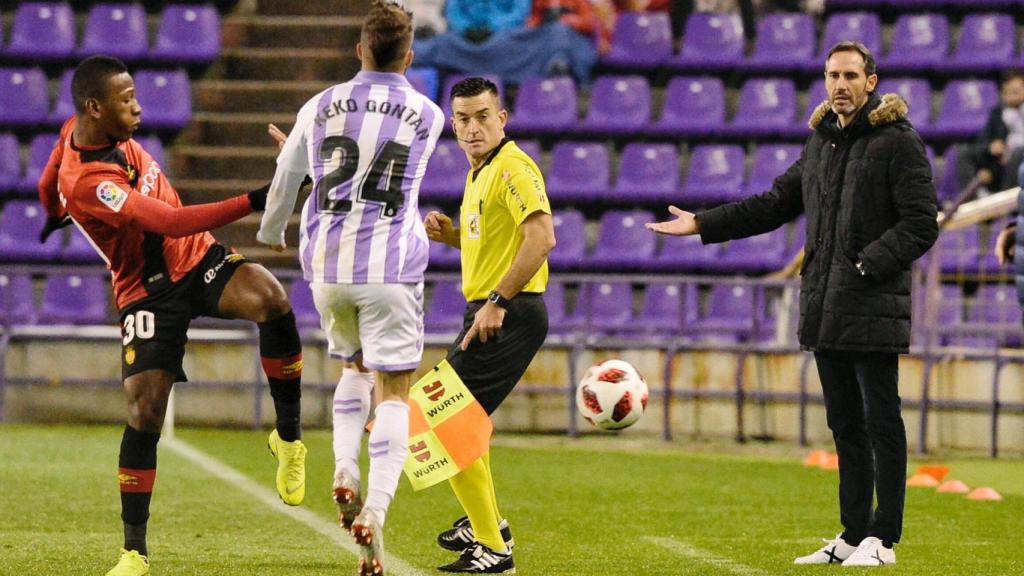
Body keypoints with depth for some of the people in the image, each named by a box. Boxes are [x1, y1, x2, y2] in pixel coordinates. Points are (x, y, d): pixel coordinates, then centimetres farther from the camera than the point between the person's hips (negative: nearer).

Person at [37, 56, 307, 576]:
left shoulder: (85, 129, -2)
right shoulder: (85, 182, -28)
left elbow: (50, 181, 23)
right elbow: (171, 222, -37)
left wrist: (54, 209, 44)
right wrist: (254, 202, -41)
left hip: (198, 259, 6)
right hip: (148, 293, -6)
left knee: (270, 298, -26)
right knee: (144, 414, -11)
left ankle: (289, 438, -11)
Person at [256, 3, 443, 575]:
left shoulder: (321, 107, 4)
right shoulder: (428, 116, 2)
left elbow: (285, 179, 16)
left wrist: (271, 232, 36)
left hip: (326, 265, 3)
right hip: (392, 269, -2)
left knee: (355, 368, 26)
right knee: (394, 393, -1)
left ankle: (345, 470, 3)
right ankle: (375, 509, -20)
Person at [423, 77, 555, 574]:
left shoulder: (513, 168, -15)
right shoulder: (478, 174, 17)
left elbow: (542, 238, -27)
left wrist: (497, 302, -26)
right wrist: (449, 233, 9)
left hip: (507, 315, -10)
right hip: (488, 313, 10)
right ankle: (484, 524, 40)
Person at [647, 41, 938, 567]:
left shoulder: (898, 140, -7)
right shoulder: (822, 141, 16)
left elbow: (921, 224, -12)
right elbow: (777, 203, 24)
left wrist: (870, 264, -20)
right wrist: (703, 225, 21)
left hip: (874, 307, -8)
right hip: (825, 307, 8)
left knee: (881, 421, -5)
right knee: (845, 425, 11)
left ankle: (883, 539, -2)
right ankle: (853, 535, 16)